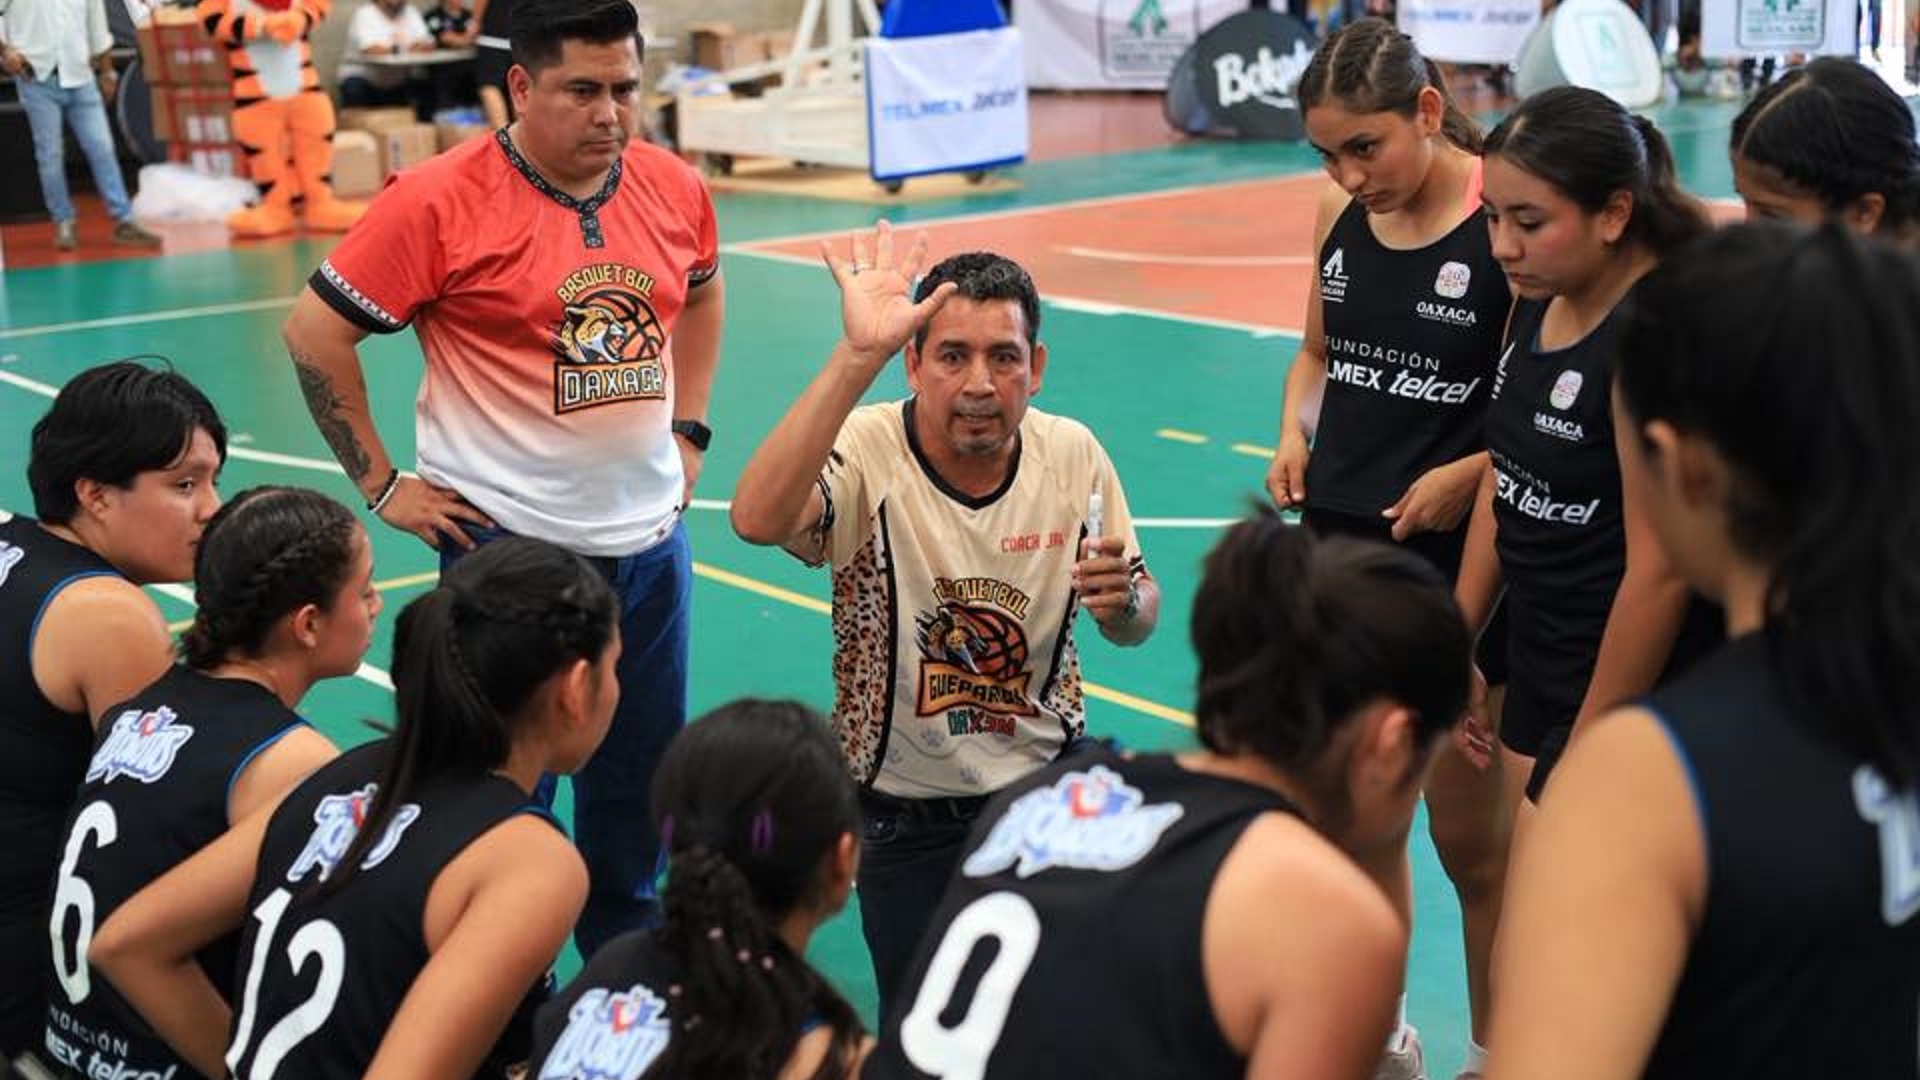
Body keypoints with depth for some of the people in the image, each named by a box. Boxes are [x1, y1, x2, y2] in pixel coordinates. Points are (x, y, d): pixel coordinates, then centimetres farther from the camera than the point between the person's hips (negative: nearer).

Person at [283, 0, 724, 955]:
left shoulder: (675, 189, 1)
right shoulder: (440, 203, -15)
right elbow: (315, 332, -9)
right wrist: (380, 484, -7)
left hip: (649, 540, 5)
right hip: (508, 542, -5)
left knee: (640, 773, 17)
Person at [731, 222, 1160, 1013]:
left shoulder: (1073, 455, -7)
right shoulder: (865, 455, -20)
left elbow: (1136, 625, 5)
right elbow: (758, 520, -43)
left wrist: (1124, 600, -20)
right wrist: (857, 355, -46)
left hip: (1047, 779, 3)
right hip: (905, 820, -2)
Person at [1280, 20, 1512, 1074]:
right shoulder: (1340, 213, 2)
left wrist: (1470, 473, -23)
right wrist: (1296, 432, -1)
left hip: (1457, 563, -5)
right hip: (1341, 547, 6)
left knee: (1470, 841, 7)